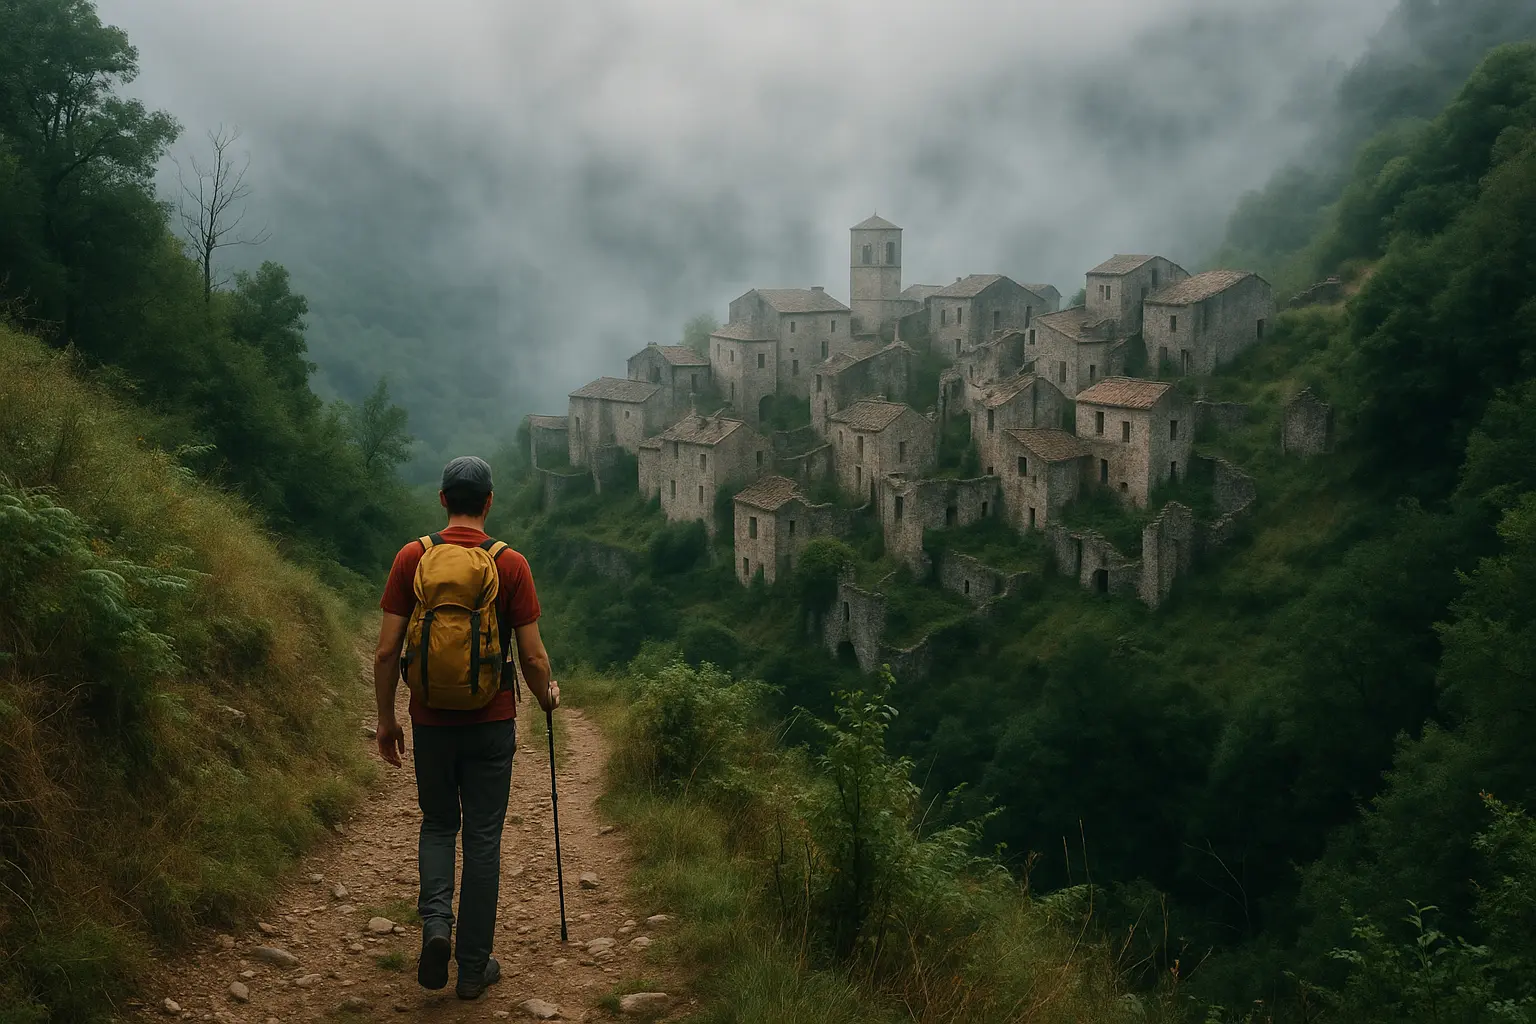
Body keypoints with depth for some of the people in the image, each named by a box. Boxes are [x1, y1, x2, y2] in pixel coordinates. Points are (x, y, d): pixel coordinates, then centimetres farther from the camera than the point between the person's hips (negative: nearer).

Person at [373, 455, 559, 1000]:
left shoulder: (412, 558, -5)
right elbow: (532, 656, -7)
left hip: (431, 720, 1)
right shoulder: (511, 565, -8)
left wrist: (386, 719, 7)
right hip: (492, 723, -1)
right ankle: (474, 965, 14)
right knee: (483, 837, 9)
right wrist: (547, 696, 14)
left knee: (438, 825, 20)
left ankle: (435, 921, -3)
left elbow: (387, 651, -5)